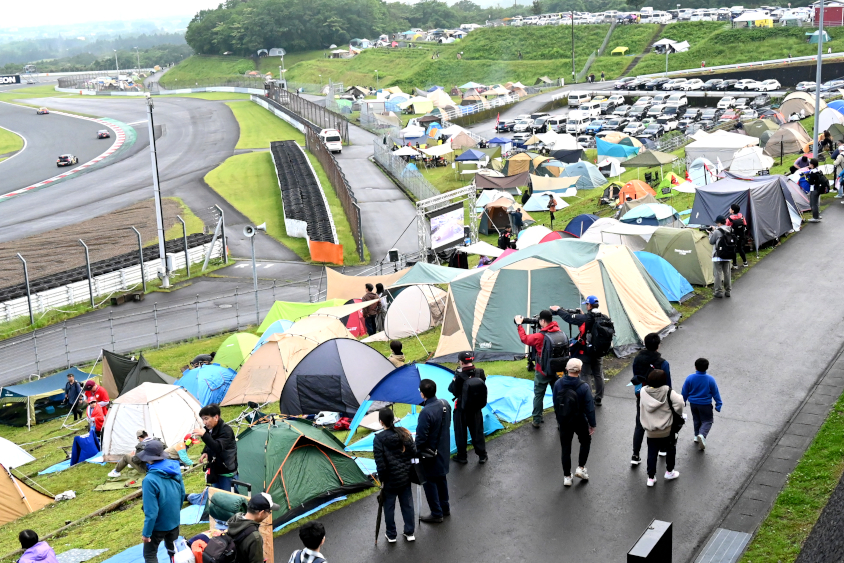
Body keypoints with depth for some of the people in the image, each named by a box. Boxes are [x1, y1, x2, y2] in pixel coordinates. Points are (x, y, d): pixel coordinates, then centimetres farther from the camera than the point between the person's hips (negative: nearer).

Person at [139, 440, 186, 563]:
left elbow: (151, 511, -27)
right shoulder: (175, 470, -11)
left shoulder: (150, 480, -31)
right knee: (173, 550, 26)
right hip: (174, 521, 6)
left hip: (158, 525, -6)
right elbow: (182, 493, 5)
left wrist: (146, 532, -16)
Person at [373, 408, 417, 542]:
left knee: (389, 506, 12)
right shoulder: (405, 433, -4)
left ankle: (391, 535, 23)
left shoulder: (379, 438, -17)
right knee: (407, 504, 15)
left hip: (390, 479, -4)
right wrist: (409, 470, 12)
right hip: (406, 476, 4)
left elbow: (380, 461, -16)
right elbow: (413, 452, 1)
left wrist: (382, 479, -4)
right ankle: (409, 532, 24)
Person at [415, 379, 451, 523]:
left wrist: (417, 451, -7)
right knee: (441, 479, 24)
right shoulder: (445, 404, -6)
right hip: (444, 450, 8)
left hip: (430, 455, -8)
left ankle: (436, 514, 20)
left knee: (430, 482, 9)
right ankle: (445, 508, 38)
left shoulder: (426, 412, -30)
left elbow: (421, 437, -24)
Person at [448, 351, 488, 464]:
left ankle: (462, 457, 24)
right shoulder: (480, 372, -12)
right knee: (477, 432, 18)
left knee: (461, 433, 13)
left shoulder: (459, 376, -25)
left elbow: (453, 390, -15)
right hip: (476, 408, 4)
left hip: (462, 409, -4)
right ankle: (482, 456, 27)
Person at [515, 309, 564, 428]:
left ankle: (537, 420, 12)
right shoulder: (559, 332, -5)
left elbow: (524, 339, -3)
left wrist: (519, 325, 7)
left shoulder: (539, 336, -17)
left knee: (538, 395, 9)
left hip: (543, 371, -4)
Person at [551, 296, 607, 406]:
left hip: (586, 352, -6)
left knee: (584, 376, 2)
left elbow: (569, 318, -14)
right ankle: (598, 399, 23)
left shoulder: (585, 318, -18)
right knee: (598, 375, 13)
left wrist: (558, 310, 1)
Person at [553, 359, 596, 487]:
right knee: (585, 442, 25)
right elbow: (590, 408, -15)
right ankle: (581, 468, 19)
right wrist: (592, 424, -3)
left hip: (564, 422, 2)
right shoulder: (584, 387, -22)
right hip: (580, 422, -2)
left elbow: (555, 404, 0)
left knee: (566, 448, 13)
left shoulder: (558, 384, -12)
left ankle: (567, 477, 19)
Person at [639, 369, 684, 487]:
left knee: (651, 453, 12)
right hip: (666, 430, -2)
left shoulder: (643, 391, -8)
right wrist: (679, 413, -11)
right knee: (670, 449, 23)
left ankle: (651, 477, 14)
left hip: (650, 431, 2)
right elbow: (679, 402, -28)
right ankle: (669, 472, 35)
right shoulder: (668, 391, -17)